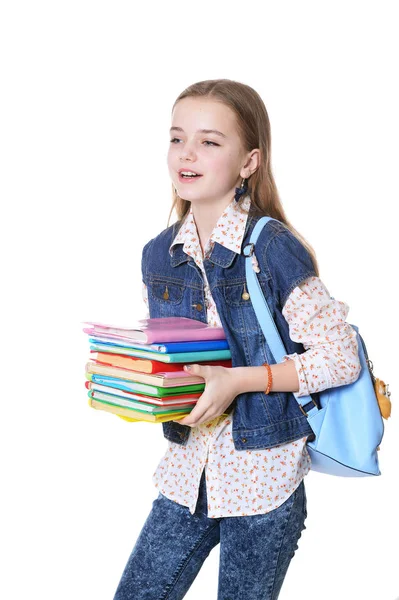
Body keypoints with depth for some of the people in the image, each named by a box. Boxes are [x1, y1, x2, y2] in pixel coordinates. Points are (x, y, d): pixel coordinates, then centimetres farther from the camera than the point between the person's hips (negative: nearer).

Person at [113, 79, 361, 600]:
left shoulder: (274, 250, -15)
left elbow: (342, 356, -15)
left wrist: (240, 380, -22)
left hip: (263, 481, -5)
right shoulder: (160, 256, 2)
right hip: (186, 473, 5)